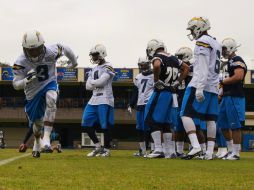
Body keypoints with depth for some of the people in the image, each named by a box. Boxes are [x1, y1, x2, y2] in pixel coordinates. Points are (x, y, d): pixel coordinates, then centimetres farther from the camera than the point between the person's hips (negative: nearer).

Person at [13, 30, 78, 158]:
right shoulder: (21, 62, -25)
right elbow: (16, 85, -20)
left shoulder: (51, 52, -24)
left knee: (51, 100, -36)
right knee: (38, 122, 12)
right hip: (33, 92, 1)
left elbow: (65, 48, -2)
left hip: (50, 84, -1)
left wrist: (73, 62, 16)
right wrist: (27, 80, -42)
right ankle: (37, 142, 48)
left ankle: (46, 137, -35)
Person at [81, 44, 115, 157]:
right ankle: (98, 147, 15)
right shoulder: (94, 69, 18)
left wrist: (92, 82, 1)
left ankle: (106, 149, 6)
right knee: (86, 124, 4)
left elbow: (101, 82, -17)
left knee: (105, 125, -5)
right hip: (94, 100, 8)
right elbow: (88, 86, 12)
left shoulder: (108, 67, -6)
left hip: (105, 100, -8)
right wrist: (97, 84, -5)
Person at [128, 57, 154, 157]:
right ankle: (142, 150, 15)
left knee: (147, 128, -11)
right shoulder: (138, 78, 15)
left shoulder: (153, 76, -5)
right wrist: (131, 105, 15)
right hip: (140, 105, 6)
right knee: (140, 128, 7)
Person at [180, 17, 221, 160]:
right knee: (211, 119, 6)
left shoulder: (202, 42, -9)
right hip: (213, 87, 9)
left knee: (186, 114, -9)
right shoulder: (216, 43, 19)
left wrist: (199, 88, -22)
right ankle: (209, 152, 4)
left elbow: (203, 69, -18)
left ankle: (196, 146, -22)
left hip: (200, 85, -9)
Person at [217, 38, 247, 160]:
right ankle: (231, 150, 20)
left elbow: (238, 77, -24)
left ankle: (236, 153, -2)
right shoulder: (229, 62, 20)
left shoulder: (237, 61, -11)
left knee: (235, 125, -6)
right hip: (227, 97, 11)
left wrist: (222, 82, -16)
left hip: (235, 97, -11)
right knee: (223, 124, 13)